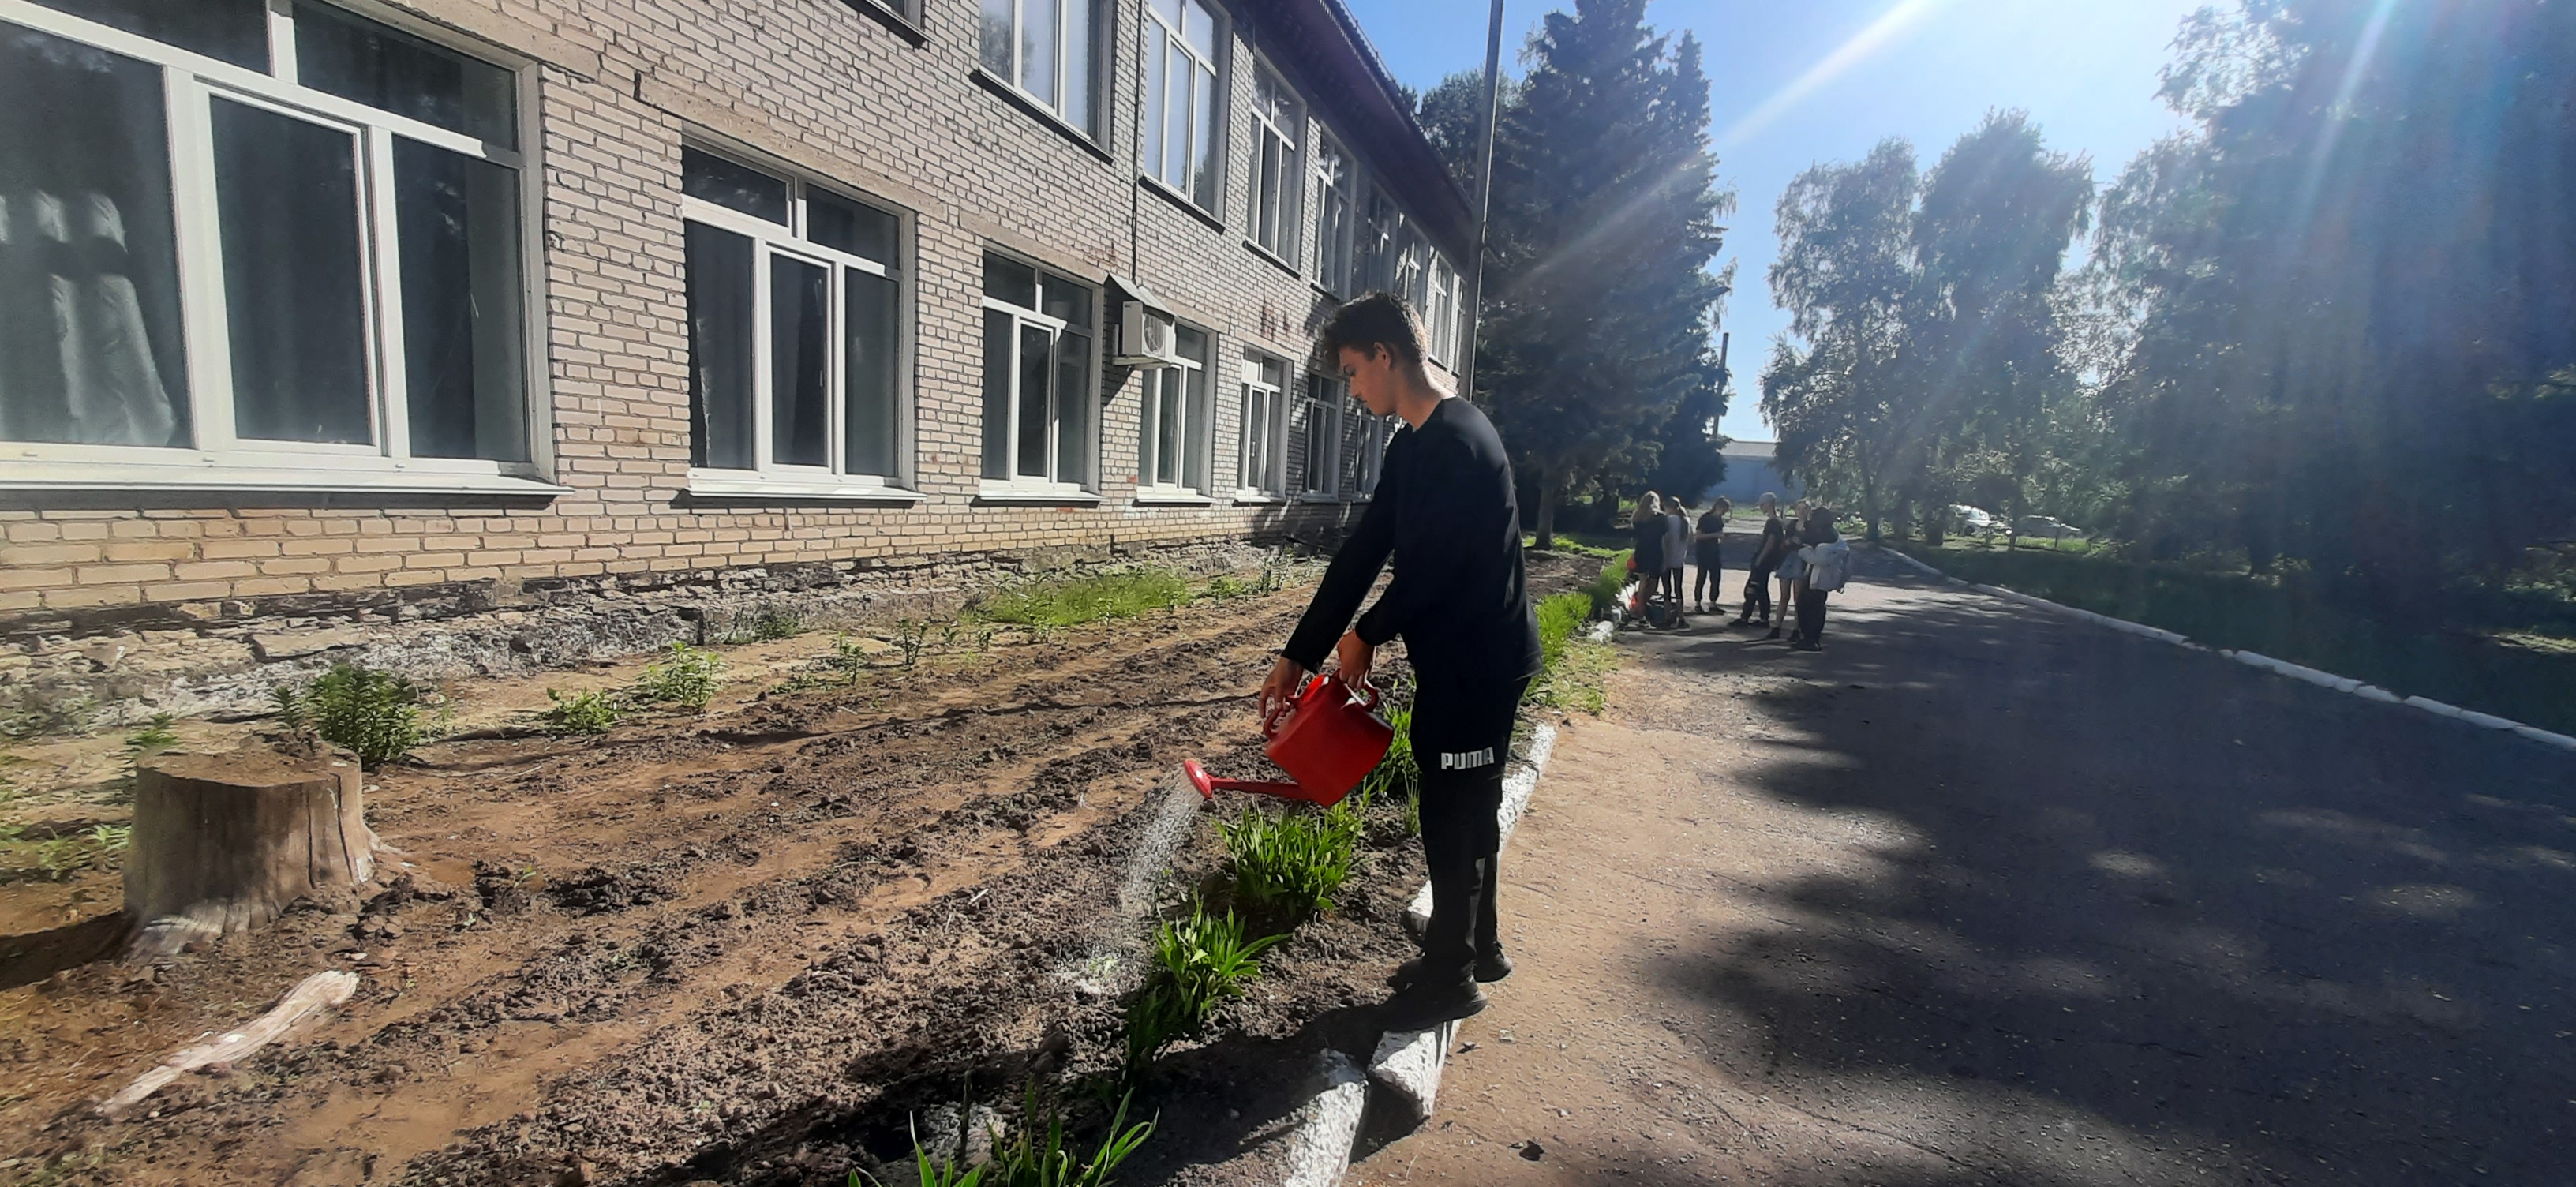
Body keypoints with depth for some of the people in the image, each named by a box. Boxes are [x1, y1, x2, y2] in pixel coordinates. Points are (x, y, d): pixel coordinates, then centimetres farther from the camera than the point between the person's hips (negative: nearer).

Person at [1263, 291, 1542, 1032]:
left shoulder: (1456, 440, -21)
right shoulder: (1412, 447, 10)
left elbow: (1430, 564, -24)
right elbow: (1361, 555, 8)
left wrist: (1368, 634, -6)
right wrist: (1298, 655, 6)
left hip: (1479, 661, -10)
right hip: (1455, 660, 10)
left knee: (1453, 813, 2)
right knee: (1467, 807, 19)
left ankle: (1450, 977, 19)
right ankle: (1477, 948, 37)